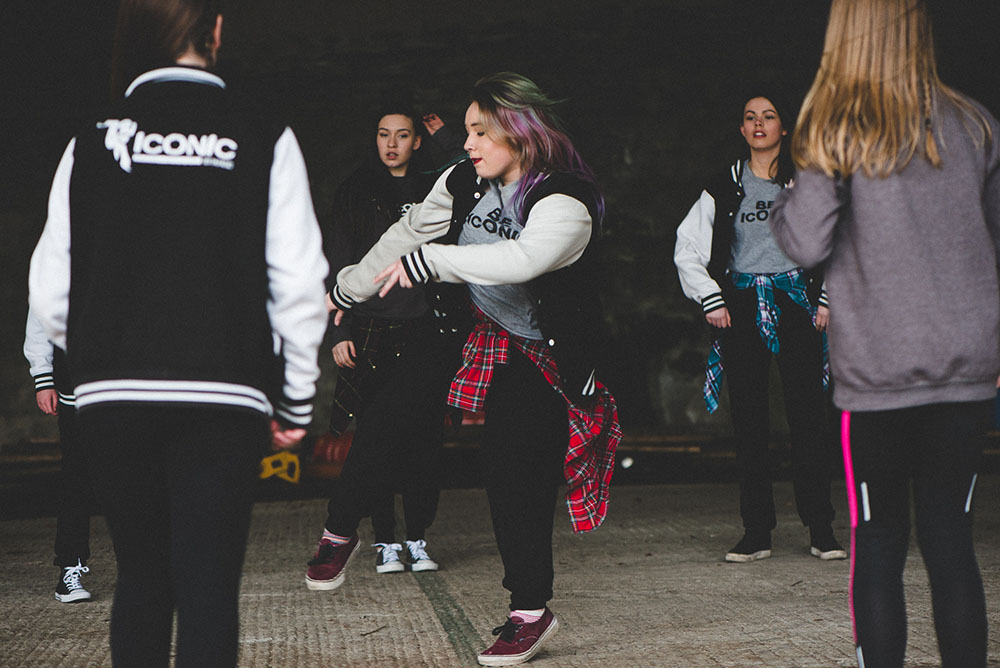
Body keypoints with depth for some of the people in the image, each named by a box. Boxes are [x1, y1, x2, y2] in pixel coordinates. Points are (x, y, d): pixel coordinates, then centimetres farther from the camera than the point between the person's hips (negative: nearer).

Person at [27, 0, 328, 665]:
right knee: (209, 585, 0)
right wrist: (296, 400, 8)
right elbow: (299, 285, -4)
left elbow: (50, 293, 4)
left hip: (113, 401, 2)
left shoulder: (92, 141, 4)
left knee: (140, 578, 17)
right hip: (222, 398, -2)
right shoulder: (263, 138, 0)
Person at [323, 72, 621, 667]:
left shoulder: (566, 200, -23)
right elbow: (408, 234, 13)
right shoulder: (464, 184, -2)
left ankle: (531, 611, 6)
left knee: (519, 477, -6)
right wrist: (347, 291, 21)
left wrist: (427, 260, -41)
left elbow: (522, 258, -42)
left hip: (542, 355, -5)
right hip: (482, 335, 6)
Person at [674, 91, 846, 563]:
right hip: (741, 307, 1)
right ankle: (756, 531, 4)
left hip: (796, 304, -1)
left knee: (807, 416, -4)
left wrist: (828, 299, 1)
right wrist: (711, 300, 1)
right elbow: (687, 249, 11)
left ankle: (821, 529, 2)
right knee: (749, 420, 0)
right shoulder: (724, 188, 9)